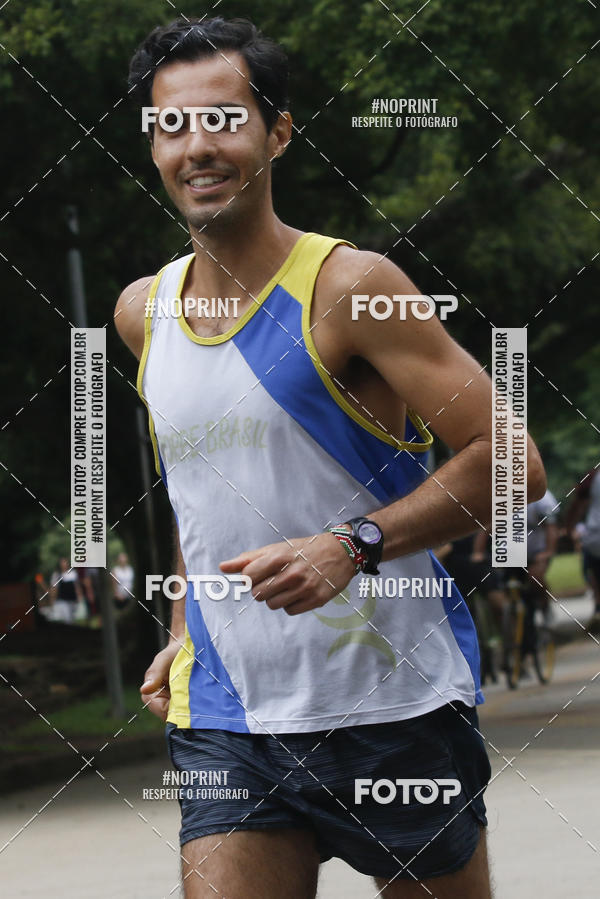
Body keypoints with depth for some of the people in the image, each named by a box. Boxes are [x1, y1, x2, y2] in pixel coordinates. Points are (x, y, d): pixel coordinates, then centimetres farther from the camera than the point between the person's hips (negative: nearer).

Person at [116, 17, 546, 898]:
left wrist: (354, 547, -22)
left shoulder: (348, 287, -9)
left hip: (395, 709, -4)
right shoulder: (144, 312, 9)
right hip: (225, 719, 4)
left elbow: (511, 462, -12)